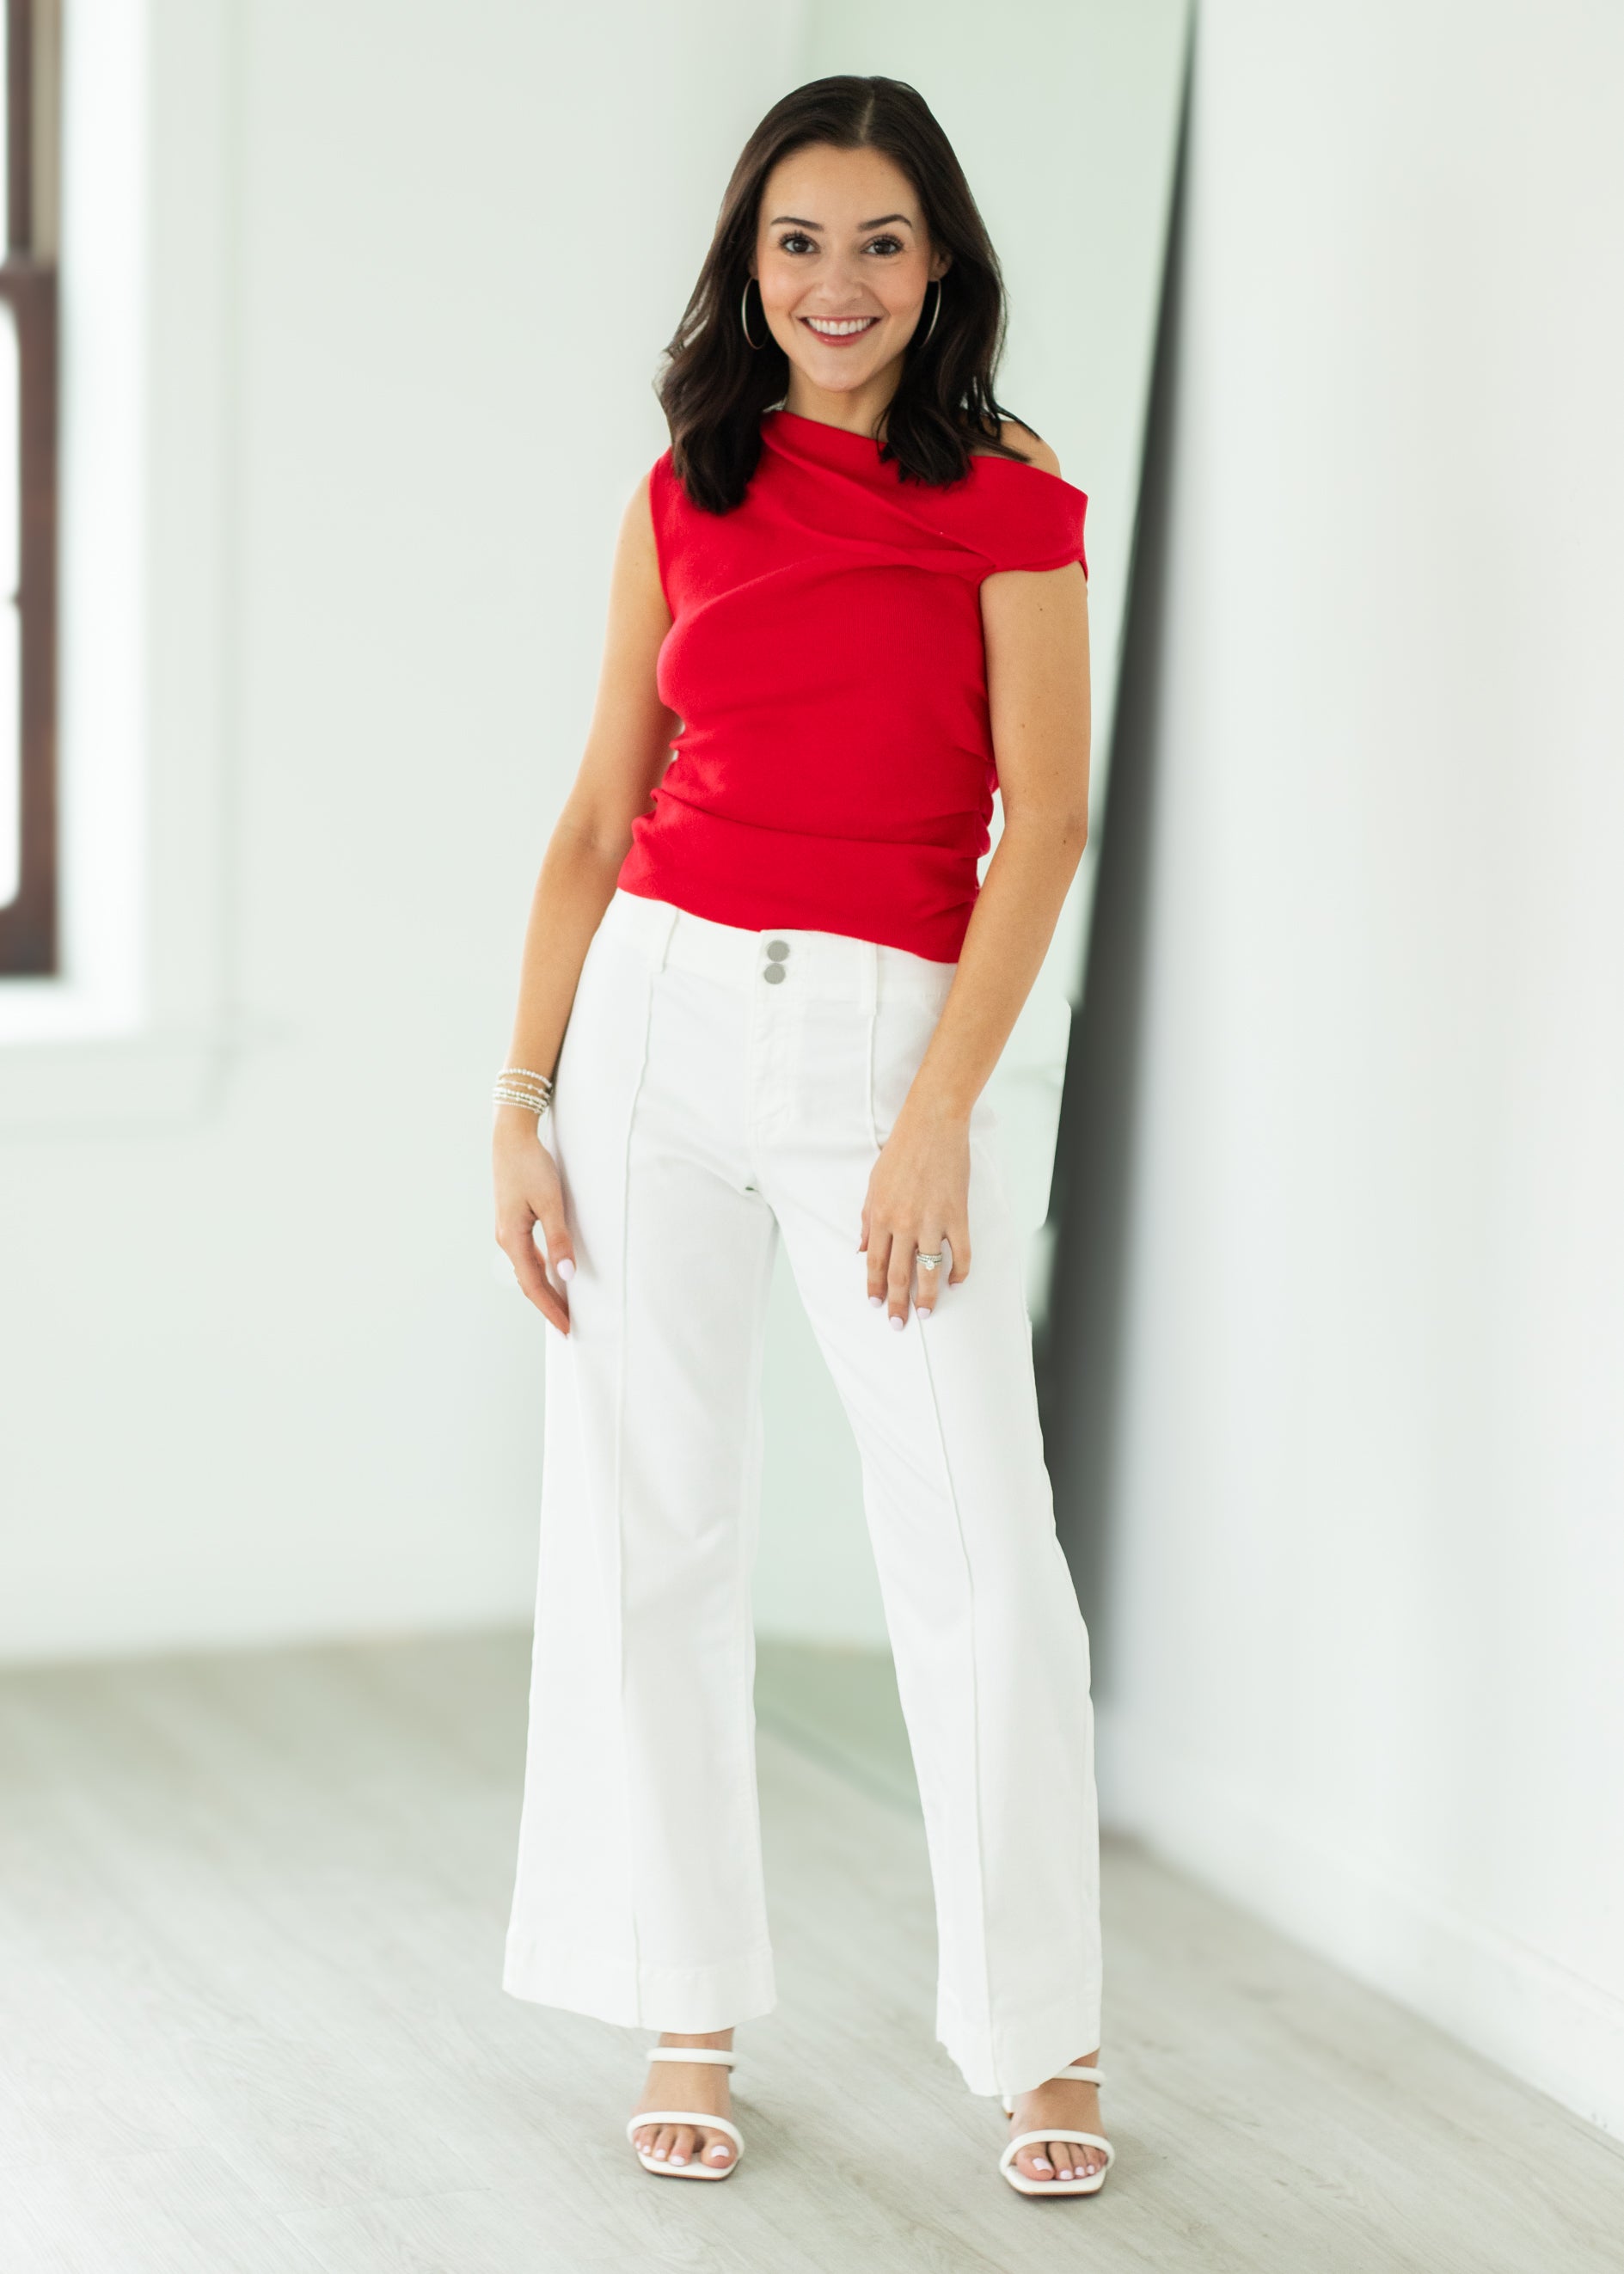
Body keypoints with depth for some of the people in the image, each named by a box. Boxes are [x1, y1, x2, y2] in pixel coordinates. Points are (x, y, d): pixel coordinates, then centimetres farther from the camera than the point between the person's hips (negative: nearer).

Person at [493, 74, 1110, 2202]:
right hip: (656, 1013, 3)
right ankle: (691, 2016, 18)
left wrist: (936, 1122, -13)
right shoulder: (680, 500, 10)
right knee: (647, 1534, 5)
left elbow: (1045, 823, -6)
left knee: (981, 1559, -4)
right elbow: (600, 814, 10)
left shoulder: (1008, 504, 0)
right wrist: (525, 1101, 3)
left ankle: (1043, 2038, 12)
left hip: (887, 1040, -3)